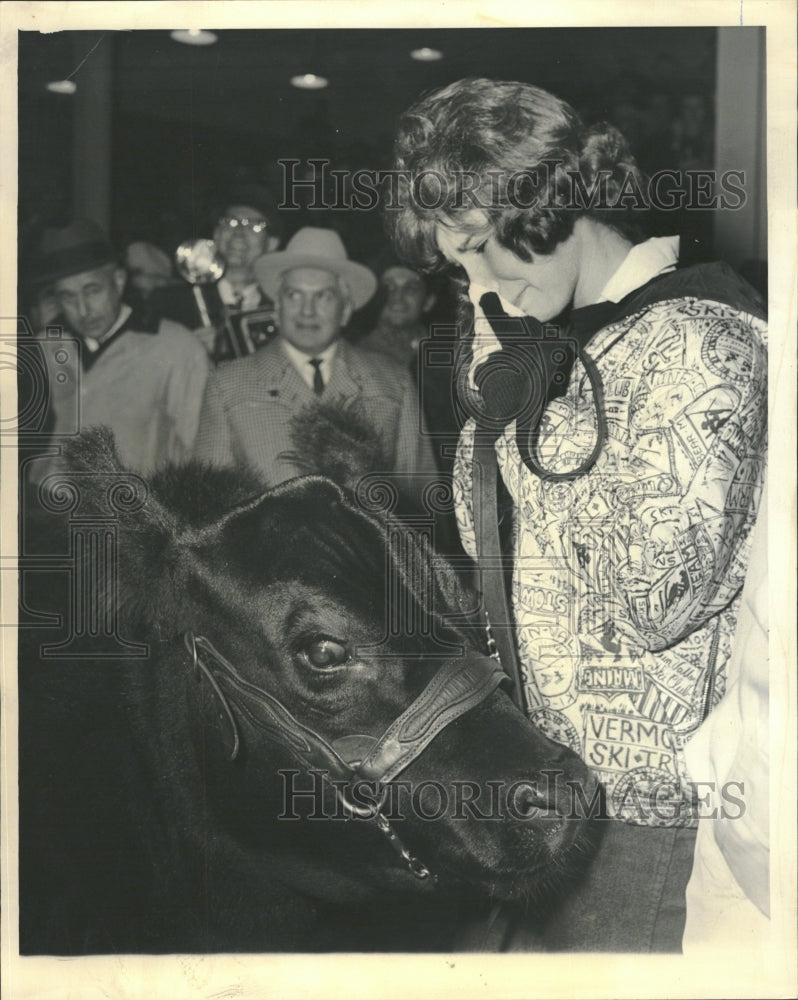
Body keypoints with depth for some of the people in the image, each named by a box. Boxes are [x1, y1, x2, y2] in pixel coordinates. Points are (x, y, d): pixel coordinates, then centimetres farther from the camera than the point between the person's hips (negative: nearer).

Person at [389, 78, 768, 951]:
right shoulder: (566, 339, 8)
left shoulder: (697, 336, -17)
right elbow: (488, 553, 12)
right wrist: (488, 408, -3)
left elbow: (654, 602, -24)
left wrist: (531, 414, -19)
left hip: (652, 805, -8)